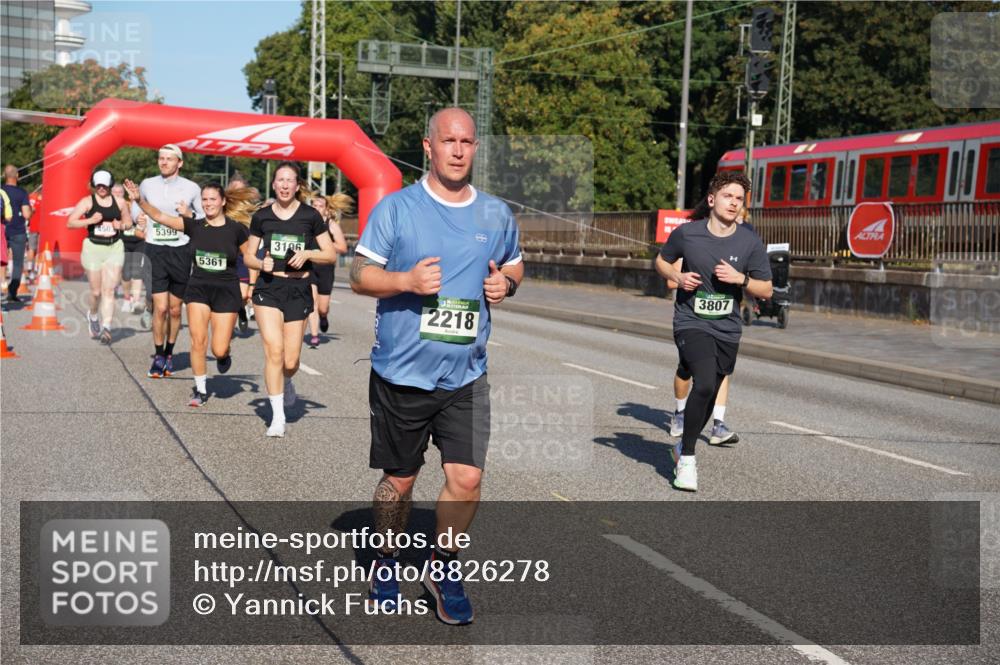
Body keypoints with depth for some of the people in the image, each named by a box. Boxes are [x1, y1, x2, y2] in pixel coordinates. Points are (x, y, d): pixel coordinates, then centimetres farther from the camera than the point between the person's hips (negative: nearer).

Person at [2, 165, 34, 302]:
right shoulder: (21, 193, -9)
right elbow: (26, 214, -15)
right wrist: (32, 211, 6)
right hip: (18, 233, -3)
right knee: (17, 264, 6)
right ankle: (12, 293, 1)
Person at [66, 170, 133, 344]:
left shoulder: (120, 202, 8)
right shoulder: (87, 201, 1)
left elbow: (129, 221, 20)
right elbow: (70, 223, -4)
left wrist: (121, 225, -2)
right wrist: (90, 220, -17)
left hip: (115, 248, 1)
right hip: (93, 248, -1)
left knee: (109, 290, -9)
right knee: (96, 291, 4)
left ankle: (106, 328, -11)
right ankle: (92, 316, 35)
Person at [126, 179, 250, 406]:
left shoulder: (236, 229, -6)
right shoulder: (194, 226, 1)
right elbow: (159, 216, -4)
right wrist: (139, 200, -18)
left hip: (226, 292, -2)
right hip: (198, 288, 2)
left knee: (218, 350, -5)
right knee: (198, 342, -5)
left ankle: (226, 352, 32)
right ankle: (201, 389, 10)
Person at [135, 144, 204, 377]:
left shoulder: (191, 188, 0)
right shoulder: (147, 185, 5)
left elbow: (203, 216, 12)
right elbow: (137, 208, 23)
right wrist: (142, 228, 11)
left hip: (180, 250, 0)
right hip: (155, 250, 0)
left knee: (175, 309, 7)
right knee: (160, 308, -8)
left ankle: (169, 353, 25)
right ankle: (158, 356, 6)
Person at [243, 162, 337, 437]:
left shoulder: (310, 216, 0)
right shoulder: (261, 216, 4)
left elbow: (331, 255, 3)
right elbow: (248, 257, 11)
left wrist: (307, 254, -15)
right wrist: (261, 264, -11)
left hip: (298, 290, 0)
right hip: (268, 287, 0)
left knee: (290, 361, 2)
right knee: (274, 350, -14)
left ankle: (287, 382, 41)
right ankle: (278, 417, -6)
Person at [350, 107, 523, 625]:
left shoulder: (496, 214, 7)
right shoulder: (396, 207, -4)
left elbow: (514, 266, 21)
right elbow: (359, 276, -3)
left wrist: (507, 284, -2)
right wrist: (407, 280, -21)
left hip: (466, 375, 2)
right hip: (401, 372, -2)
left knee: (467, 479, -6)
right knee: (398, 481, 10)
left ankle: (442, 567, 20)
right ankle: (387, 563, 36)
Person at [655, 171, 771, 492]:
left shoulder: (750, 242, -2)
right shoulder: (686, 233, -6)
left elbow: (766, 290, 4)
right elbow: (662, 261, 12)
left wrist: (741, 278, -14)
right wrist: (677, 277, -8)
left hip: (727, 329, 3)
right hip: (691, 323, -3)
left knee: (709, 396, 11)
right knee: (704, 384, -24)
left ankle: (683, 448, 39)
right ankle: (687, 458, -7)